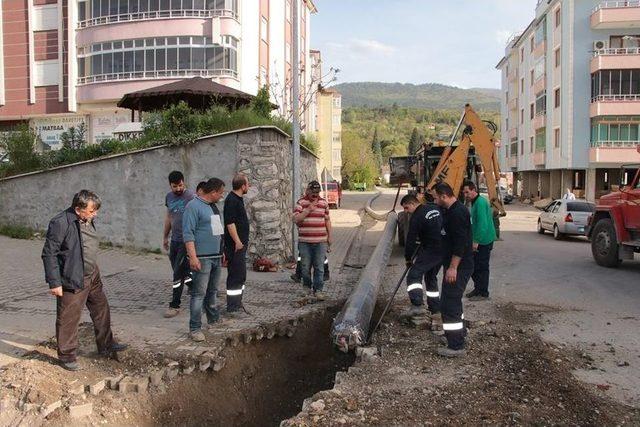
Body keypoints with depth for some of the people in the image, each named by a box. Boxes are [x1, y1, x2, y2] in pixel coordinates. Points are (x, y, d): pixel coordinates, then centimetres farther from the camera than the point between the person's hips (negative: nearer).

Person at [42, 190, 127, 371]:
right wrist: (55, 282, -19)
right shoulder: (60, 223, -20)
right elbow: (49, 254, -19)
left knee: (102, 311, 18)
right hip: (72, 281, -9)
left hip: (92, 278, 9)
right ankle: (67, 356, 20)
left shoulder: (87, 220, 6)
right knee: (69, 320, 4)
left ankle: (106, 346, 33)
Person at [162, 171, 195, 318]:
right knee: (182, 271, 13)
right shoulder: (169, 197, 9)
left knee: (178, 274, -5)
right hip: (174, 240, 7)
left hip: (186, 241, -7)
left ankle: (174, 305, 5)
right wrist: (165, 237, 23)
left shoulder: (190, 197, -14)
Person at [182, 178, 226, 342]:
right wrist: (193, 257, -24)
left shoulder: (213, 206, 15)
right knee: (199, 293, -7)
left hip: (216, 257, 9)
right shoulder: (193, 206, -13)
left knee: (212, 291, 19)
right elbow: (188, 233, -19)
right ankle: (195, 328, -2)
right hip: (202, 258, -9)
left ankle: (213, 319, 32)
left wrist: (222, 251, 24)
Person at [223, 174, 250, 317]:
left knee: (241, 275, 16)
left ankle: (237, 304, 26)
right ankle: (232, 308, 0)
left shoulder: (238, 199, 15)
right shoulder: (231, 200, -16)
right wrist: (237, 242, -22)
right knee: (235, 276, -6)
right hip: (235, 245, -11)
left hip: (241, 244, 11)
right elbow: (230, 223, -22)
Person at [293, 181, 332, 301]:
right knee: (305, 266, 6)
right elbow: (296, 219, -10)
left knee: (319, 267, -1)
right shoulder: (301, 203, 1)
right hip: (305, 242, -1)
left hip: (321, 241, 2)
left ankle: (318, 289, 5)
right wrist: (308, 210, -17)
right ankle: (307, 286, 27)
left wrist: (329, 237, 14)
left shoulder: (324, 203, 10)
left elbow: (327, 220, 17)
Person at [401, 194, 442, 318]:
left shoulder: (417, 217, -12)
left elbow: (411, 239, -8)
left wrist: (408, 258, 4)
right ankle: (435, 307, 25)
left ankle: (417, 304, -23)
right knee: (431, 276, 21)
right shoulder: (436, 208, 10)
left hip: (431, 251, -8)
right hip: (444, 249, 8)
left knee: (414, 274, -9)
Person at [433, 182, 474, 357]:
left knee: (449, 303, -10)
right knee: (453, 299, 23)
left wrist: (453, 267, -25)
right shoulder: (452, 210, 14)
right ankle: (459, 331, 39)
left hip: (458, 266, -11)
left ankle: (456, 346, -7)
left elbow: (460, 243, -26)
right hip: (455, 265, 11)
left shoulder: (457, 213, -20)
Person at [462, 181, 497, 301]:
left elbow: (482, 224, -26)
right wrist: (474, 240, 20)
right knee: (474, 266, 16)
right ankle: (477, 289, 28)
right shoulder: (475, 202, 14)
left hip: (484, 241, -10)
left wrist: (476, 241, -25)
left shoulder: (480, 202, -18)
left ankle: (483, 293, 7)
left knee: (481, 268, -2)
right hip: (479, 241, 10)